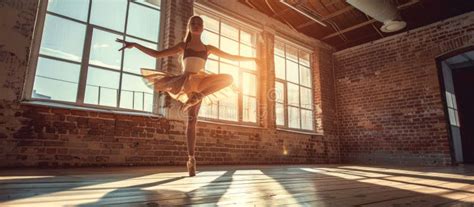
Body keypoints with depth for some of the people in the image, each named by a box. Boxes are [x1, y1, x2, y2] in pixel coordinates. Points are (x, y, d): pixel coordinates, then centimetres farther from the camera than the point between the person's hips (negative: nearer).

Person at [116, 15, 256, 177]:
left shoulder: (208, 48, 16)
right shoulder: (183, 46, 12)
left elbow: (231, 57, 21)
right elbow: (157, 54, 10)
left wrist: (250, 58, 19)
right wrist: (134, 45, 2)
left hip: (200, 84, 2)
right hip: (186, 82, -2)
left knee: (228, 78, -23)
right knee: (191, 120, -27)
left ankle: (195, 97, -19)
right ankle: (191, 159, -12)